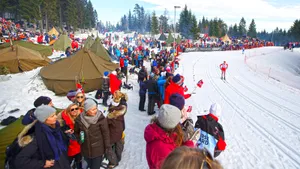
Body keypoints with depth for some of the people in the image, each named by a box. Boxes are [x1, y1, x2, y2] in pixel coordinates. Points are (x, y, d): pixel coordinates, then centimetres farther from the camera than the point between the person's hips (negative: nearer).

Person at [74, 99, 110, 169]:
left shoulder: (101, 118, -19)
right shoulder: (79, 119, -9)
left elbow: (106, 133, -12)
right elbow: (76, 132, 8)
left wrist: (107, 146, -9)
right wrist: (79, 140, -2)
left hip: (98, 149, -3)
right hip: (86, 150, 3)